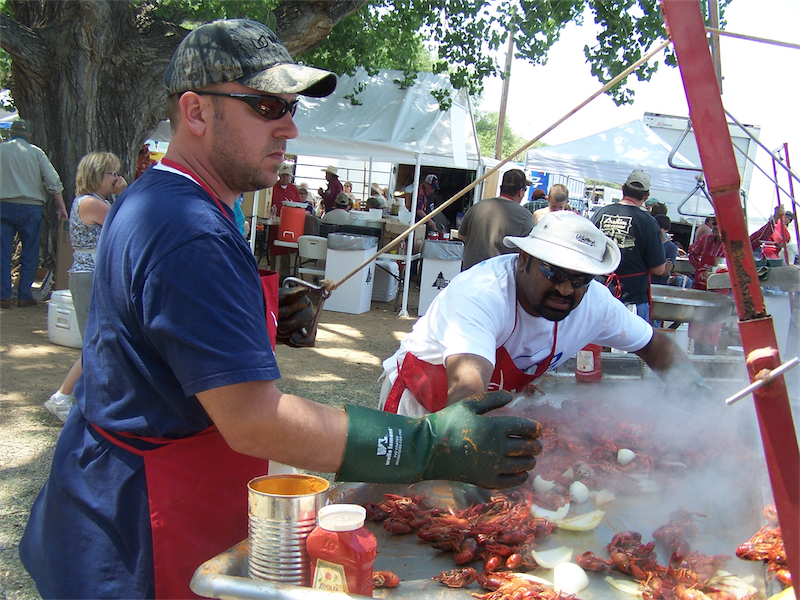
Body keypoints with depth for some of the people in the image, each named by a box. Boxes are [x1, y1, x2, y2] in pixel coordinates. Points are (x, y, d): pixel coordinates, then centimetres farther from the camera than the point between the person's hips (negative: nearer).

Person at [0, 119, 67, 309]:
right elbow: (53, 181, -1)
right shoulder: (36, 152, 2)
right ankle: (24, 296, 9)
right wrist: (61, 207, 4)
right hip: (30, 208, -1)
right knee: (29, 255, 8)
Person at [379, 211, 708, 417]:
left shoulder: (593, 301, -15)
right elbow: (466, 392, -51)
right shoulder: (480, 293, -36)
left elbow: (655, 344, 4)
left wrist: (693, 388, -16)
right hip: (419, 404, -5)